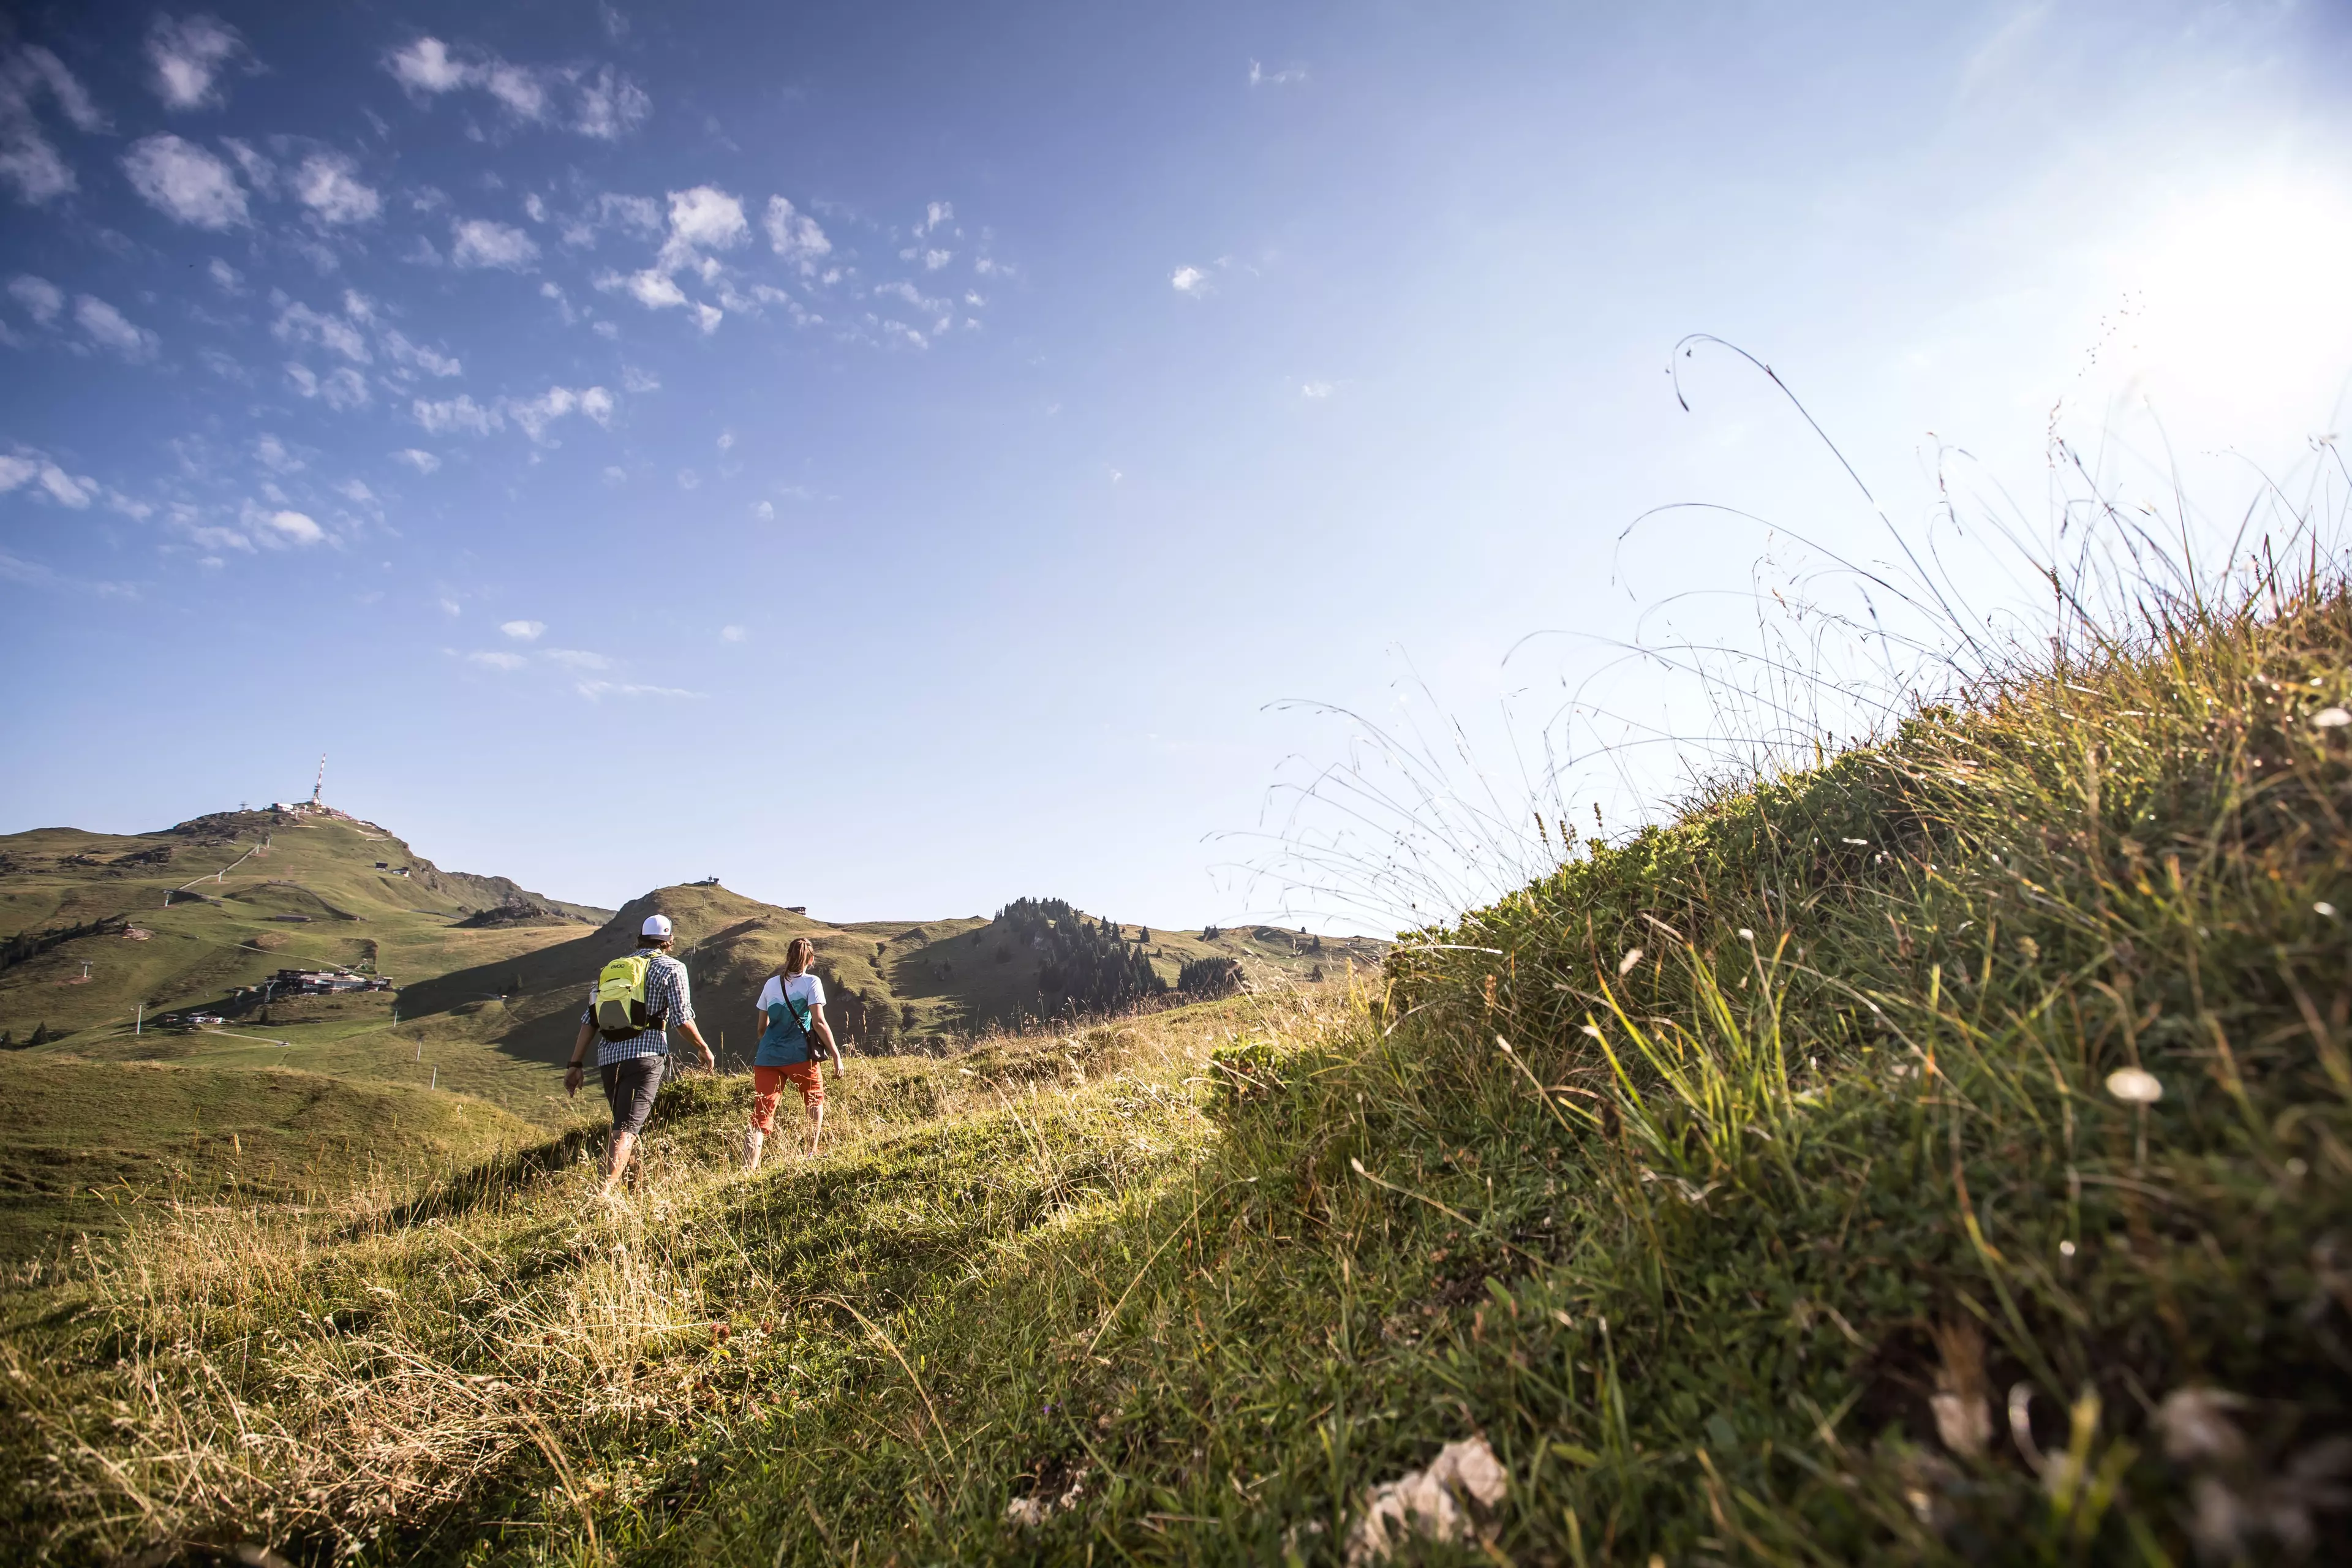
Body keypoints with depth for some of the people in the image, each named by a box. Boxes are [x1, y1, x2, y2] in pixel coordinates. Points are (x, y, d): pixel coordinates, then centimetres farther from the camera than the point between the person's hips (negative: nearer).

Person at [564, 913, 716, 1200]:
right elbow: (682, 1020, -3)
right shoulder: (672, 968, 4)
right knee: (626, 1129, -11)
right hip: (645, 1056, -5)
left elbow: (590, 1019, 13)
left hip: (608, 1056, 5)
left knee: (625, 1126, 20)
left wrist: (575, 1064, 14)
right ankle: (605, 1193, -26)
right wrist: (705, 1050, 11)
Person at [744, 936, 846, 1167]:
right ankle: (812, 1153, 22)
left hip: (767, 1057, 3)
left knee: (761, 1117, 0)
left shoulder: (771, 983, 13)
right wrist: (837, 1056, -7)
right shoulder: (811, 983, 0)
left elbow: (762, 1026, 16)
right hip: (799, 1056, -3)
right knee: (816, 1100, 23)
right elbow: (819, 1022, -9)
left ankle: (749, 1170, -15)